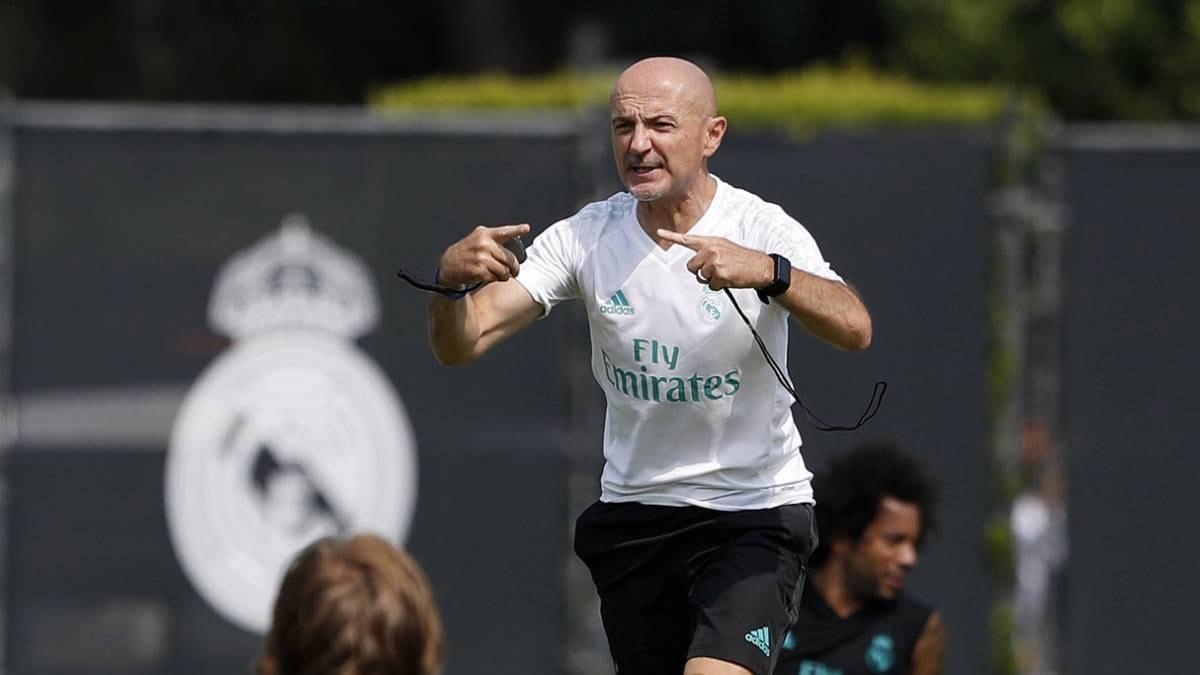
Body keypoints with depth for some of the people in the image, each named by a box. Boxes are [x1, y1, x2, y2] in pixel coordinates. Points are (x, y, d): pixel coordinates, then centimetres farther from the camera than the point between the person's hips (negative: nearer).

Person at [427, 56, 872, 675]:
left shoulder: (763, 231, -14)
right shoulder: (585, 236, -5)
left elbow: (854, 328, -32)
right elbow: (459, 345, -10)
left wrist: (768, 272, -51)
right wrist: (450, 279, -33)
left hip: (755, 513, -4)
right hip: (632, 515, 4)